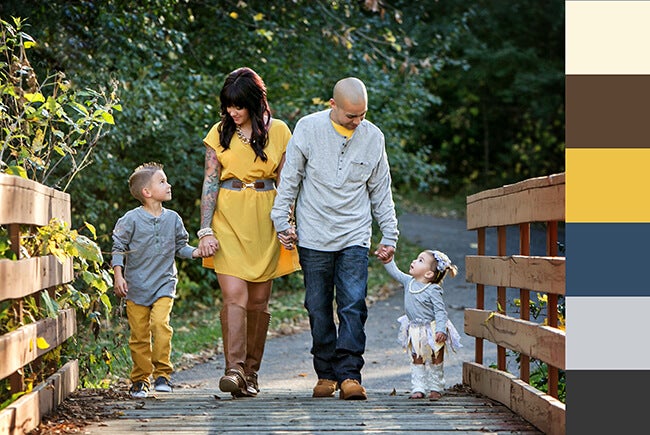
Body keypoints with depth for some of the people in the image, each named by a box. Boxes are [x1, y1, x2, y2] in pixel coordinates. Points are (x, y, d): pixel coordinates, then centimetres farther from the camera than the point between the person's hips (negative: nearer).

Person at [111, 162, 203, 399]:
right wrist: (118, 275, -8)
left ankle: (162, 374, -9)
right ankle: (140, 379, 15)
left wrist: (196, 252, -2)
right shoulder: (131, 219, -6)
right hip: (136, 287, -1)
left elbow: (180, 247, 16)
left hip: (164, 284, 2)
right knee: (139, 334, 1)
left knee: (160, 323, -19)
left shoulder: (173, 219, 5)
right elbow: (118, 248, 0)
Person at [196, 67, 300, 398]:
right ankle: (234, 369, -19)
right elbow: (210, 183, 2)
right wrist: (205, 230, -6)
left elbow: (285, 183, 7)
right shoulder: (220, 133, 5)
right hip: (228, 221, -1)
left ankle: (250, 373, 12)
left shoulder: (277, 131, 5)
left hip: (264, 222, 1)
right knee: (234, 296, -14)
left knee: (258, 300, 4)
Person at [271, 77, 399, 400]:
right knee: (319, 310, 4)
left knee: (353, 306, -10)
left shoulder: (373, 137, 4)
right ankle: (326, 374, 14)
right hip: (314, 237, 0)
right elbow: (290, 179, 4)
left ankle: (349, 374, -9)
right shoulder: (308, 128, -3)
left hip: (355, 238, 1)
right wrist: (282, 221, 1)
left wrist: (389, 235, 12)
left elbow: (381, 191, 13)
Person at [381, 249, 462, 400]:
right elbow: (396, 273, 11)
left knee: (436, 361, 6)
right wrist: (388, 262, -3)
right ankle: (418, 389, 13)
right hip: (416, 332, 6)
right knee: (417, 360, 8)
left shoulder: (433, 290, -21)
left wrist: (441, 330, -29)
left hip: (432, 331, -6)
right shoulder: (409, 282, -2)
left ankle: (436, 389, 15)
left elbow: (440, 311, -22)